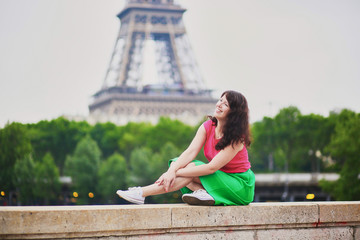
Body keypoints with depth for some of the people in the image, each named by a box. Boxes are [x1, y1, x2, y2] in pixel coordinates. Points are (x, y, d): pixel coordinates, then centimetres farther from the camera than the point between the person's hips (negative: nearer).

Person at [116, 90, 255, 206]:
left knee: (191, 167, -26)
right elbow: (190, 152, -12)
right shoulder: (207, 127, -1)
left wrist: (177, 173, -26)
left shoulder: (237, 137, -21)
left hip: (241, 186, -7)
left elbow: (212, 167, -26)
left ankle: (142, 193, -29)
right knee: (176, 163, -10)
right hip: (220, 179, 7)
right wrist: (172, 170, -30)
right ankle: (202, 192, -30)